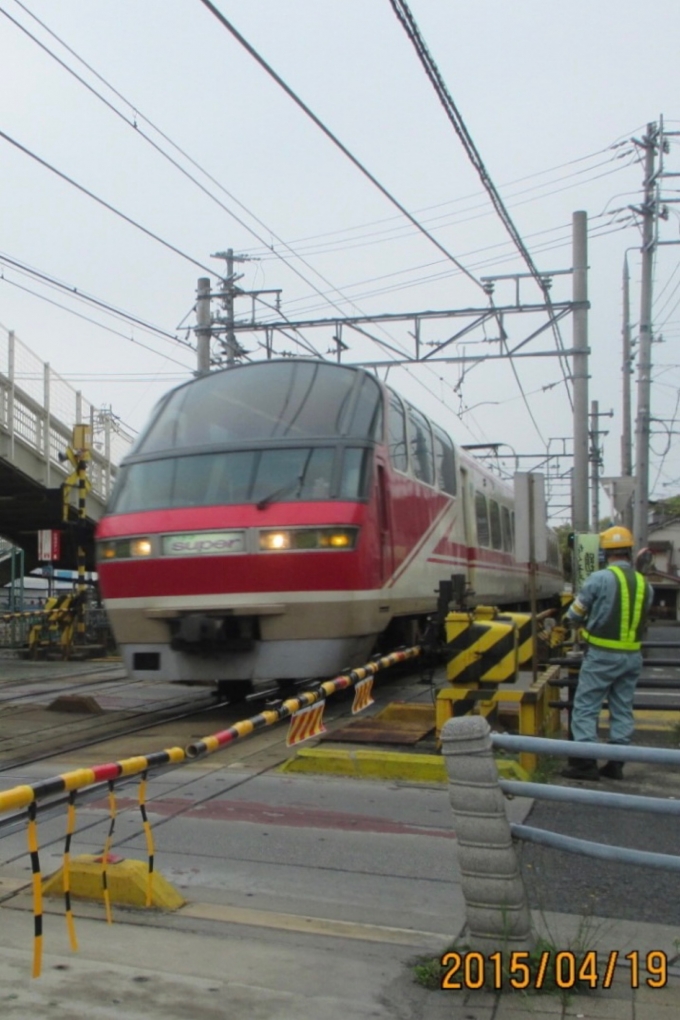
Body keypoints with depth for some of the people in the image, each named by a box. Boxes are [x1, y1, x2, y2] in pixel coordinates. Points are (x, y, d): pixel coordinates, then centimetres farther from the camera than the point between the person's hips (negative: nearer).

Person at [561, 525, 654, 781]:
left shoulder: (600, 578, -12)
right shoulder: (645, 584, 4)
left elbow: (574, 614, -4)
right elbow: (641, 618, 9)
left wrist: (584, 624, 18)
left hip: (602, 654, -5)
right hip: (632, 655, 6)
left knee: (586, 706, 2)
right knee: (622, 709, 13)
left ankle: (585, 762, 1)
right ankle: (615, 764, 17)